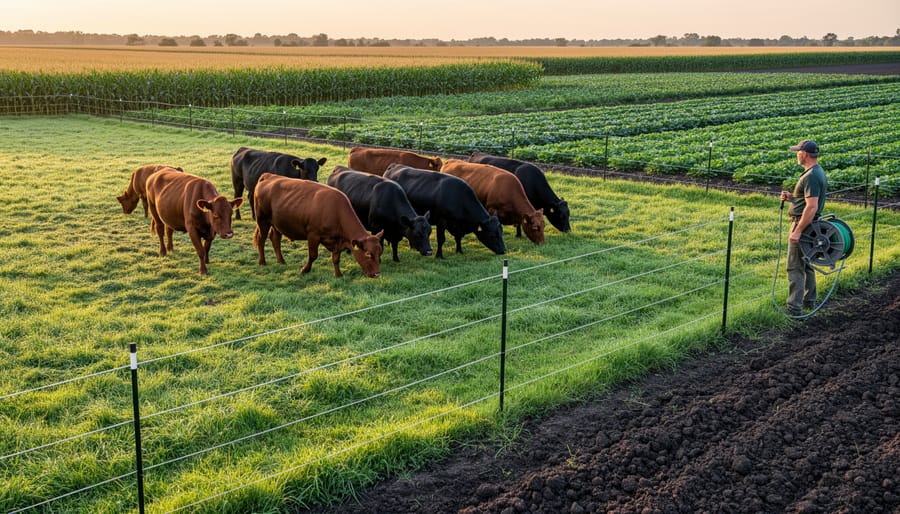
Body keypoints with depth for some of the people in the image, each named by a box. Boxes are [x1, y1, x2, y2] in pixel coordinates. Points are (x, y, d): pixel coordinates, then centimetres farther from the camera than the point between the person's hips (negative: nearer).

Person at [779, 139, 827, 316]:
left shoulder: (811, 176, -21)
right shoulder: (817, 172, 12)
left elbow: (811, 207, -26)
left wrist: (797, 231, -26)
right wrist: (791, 197, 7)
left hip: (803, 224, -11)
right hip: (809, 225, 11)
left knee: (795, 267, -7)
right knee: (807, 265, 19)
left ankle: (794, 308, -5)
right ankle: (809, 301, 29)